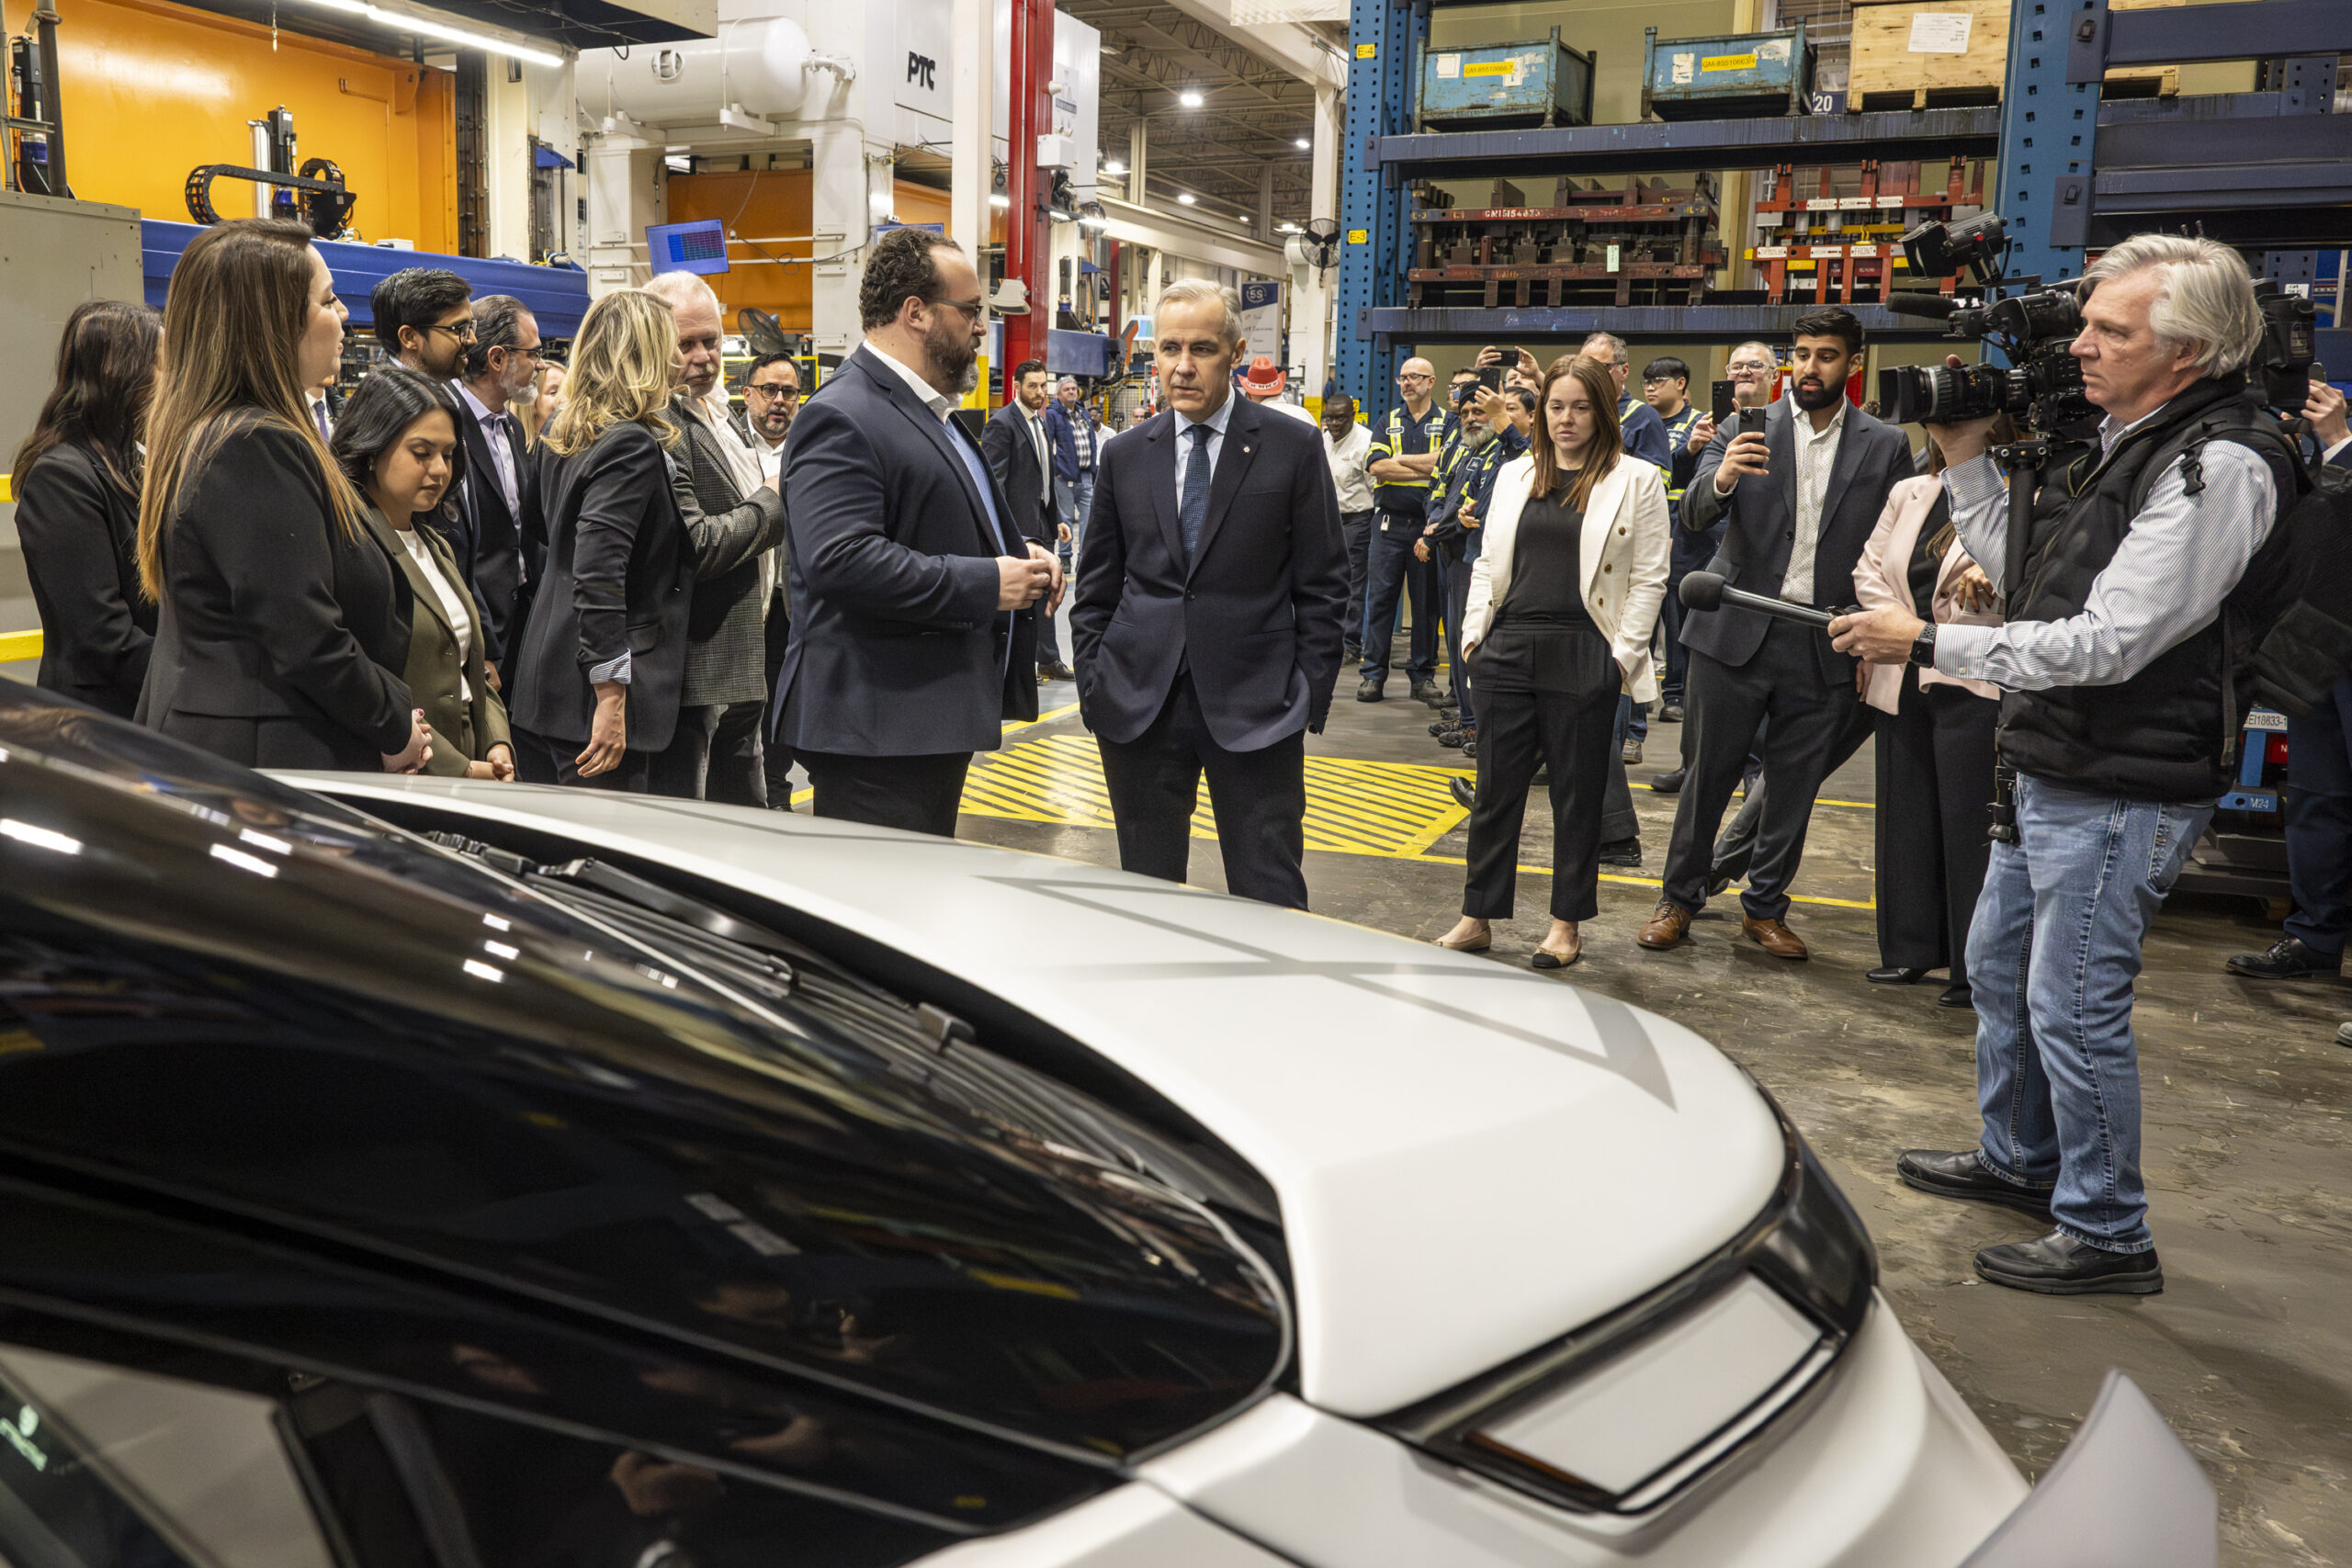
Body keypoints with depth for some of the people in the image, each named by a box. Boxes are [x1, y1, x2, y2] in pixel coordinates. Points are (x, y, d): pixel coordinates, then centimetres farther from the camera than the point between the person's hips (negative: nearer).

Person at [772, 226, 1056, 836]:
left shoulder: (929, 413, 19)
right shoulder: (842, 419, -15)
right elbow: (839, 559, -28)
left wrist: (1016, 553, 11)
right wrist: (986, 584, -21)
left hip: (937, 720, 11)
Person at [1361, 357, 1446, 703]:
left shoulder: (1446, 422, 6)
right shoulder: (1389, 422, 13)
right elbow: (1377, 467, -3)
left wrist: (1402, 459, -7)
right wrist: (1426, 469, -10)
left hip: (1428, 523, -1)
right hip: (1390, 522, 2)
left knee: (1427, 600, 3)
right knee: (1380, 597, 0)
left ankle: (1423, 673, 11)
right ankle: (1373, 673, 5)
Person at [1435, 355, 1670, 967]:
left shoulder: (1636, 482, 0)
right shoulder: (1515, 475, 13)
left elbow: (1649, 578, -2)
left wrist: (1624, 655, -9)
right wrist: (1474, 631, 5)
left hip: (1583, 658, -3)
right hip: (1509, 650, 4)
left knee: (1577, 795, 6)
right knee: (1496, 788, 7)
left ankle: (1567, 924, 17)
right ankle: (1477, 917, 16)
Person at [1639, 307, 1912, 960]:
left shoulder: (1885, 446, 5)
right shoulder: (1749, 426, 2)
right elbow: (1694, 514, -8)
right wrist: (1720, 478, -30)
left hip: (1825, 648, 1)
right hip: (1737, 634, -1)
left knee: (1796, 785, 9)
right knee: (1709, 773, 5)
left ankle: (1765, 907, 24)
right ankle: (1680, 899, 18)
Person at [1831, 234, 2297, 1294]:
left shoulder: (2219, 464, -19)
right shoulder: (2118, 443, 11)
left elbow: (2106, 642, -24)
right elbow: (2024, 575, 16)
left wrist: (1926, 643, -20)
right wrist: (1966, 460, 8)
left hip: (2123, 791, -10)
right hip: (2051, 771, 10)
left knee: (2074, 1006, -4)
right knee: (1998, 962, 21)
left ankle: (2107, 1236, 12)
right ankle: (2018, 1159, 40)